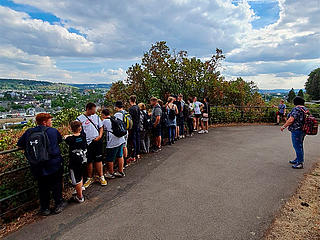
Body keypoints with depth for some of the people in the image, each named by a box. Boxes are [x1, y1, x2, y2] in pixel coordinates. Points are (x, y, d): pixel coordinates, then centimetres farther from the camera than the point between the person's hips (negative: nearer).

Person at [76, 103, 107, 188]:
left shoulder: (96, 116, 7)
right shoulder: (80, 119, -5)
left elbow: (101, 127, 14)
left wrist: (99, 136, -2)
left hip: (97, 142, 3)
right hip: (87, 143, -3)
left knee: (98, 160, 8)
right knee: (89, 161, 7)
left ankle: (101, 177, 21)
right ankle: (90, 178, 25)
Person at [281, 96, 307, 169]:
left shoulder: (296, 109, -17)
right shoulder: (305, 109, 11)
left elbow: (291, 120, -23)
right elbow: (304, 119, 19)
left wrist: (284, 126, -12)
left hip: (296, 130, -10)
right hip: (303, 130, 10)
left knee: (297, 146, -2)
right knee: (300, 146, 19)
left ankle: (300, 163, 4)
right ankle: (298, 160, 33)